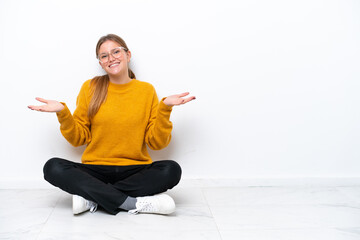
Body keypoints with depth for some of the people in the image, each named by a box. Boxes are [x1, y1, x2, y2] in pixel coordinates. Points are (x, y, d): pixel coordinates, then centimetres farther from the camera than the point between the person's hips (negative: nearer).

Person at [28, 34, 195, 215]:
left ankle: (92, 197, -21)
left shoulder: (146, 90, 5)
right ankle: (134, 203, -26)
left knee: (171, 170, -28)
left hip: (135, 171, 0)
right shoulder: (90, 88, 6)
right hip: (95, 170, 0)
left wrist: (165, 108, -10)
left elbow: (157, 142, 1)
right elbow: (78, 138, 7)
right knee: (53, 168, -25)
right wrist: (62, 112, -7)